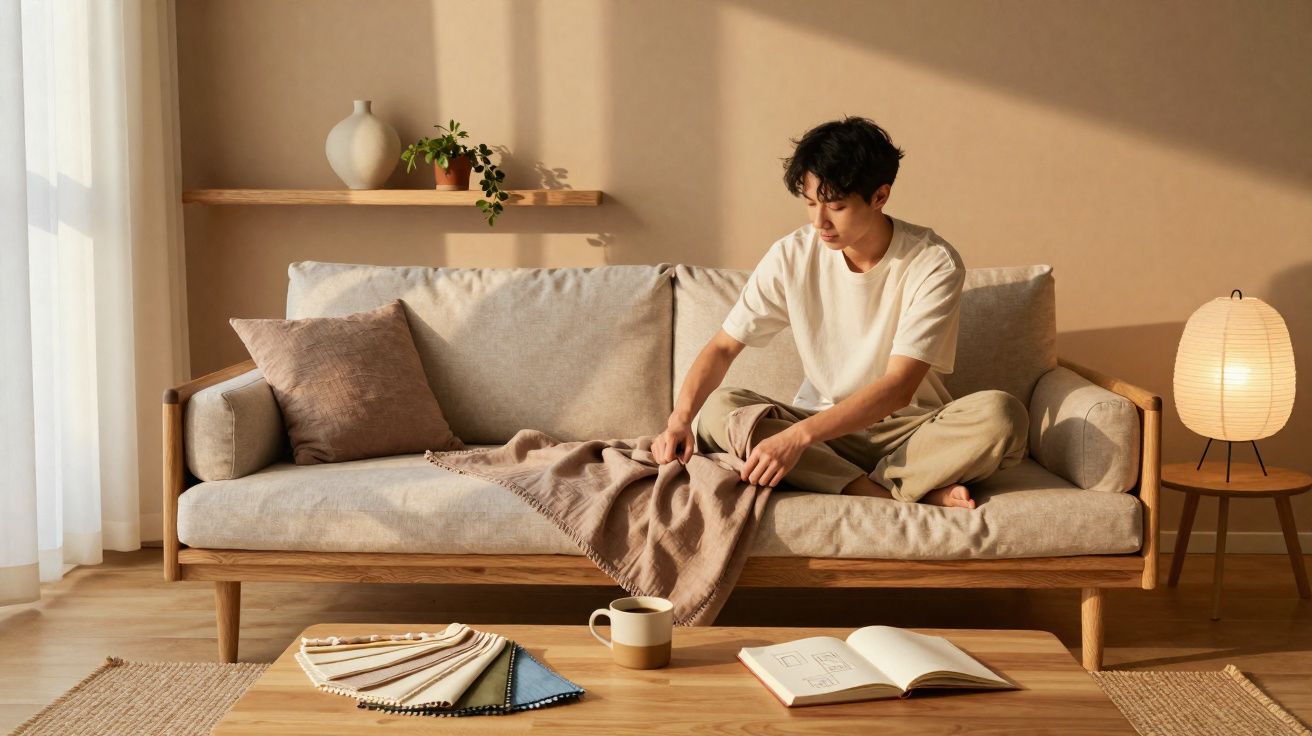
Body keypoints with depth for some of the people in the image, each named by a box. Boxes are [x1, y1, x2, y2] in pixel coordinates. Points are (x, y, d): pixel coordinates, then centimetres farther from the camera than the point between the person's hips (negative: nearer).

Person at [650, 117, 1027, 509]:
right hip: (824, 425, 4)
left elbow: (899, 386, -22)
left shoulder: (934, 263, -15)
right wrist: (680, 418, -21)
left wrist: (799, 435, -33)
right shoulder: (792, 255, -5)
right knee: (718, 407, -26)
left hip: (909, 426, -3)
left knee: (1002, 414, -32)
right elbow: (723, 347, -1)